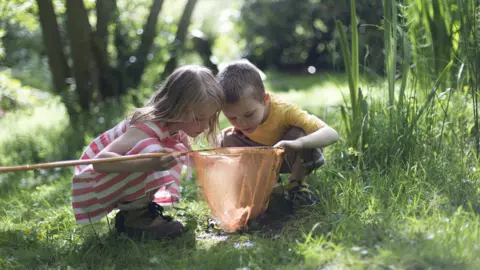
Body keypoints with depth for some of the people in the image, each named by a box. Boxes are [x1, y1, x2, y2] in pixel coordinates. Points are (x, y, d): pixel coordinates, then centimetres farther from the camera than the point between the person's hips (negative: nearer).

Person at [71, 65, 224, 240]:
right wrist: (150, 164, -55)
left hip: (123, 184, 8)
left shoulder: (177, 127, -6)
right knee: (149, 150, -33)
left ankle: (144, 208, 3)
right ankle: (133, 217, -16)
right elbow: (100, 161, -43)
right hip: (95, 184, -8)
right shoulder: (147, 127, -31)